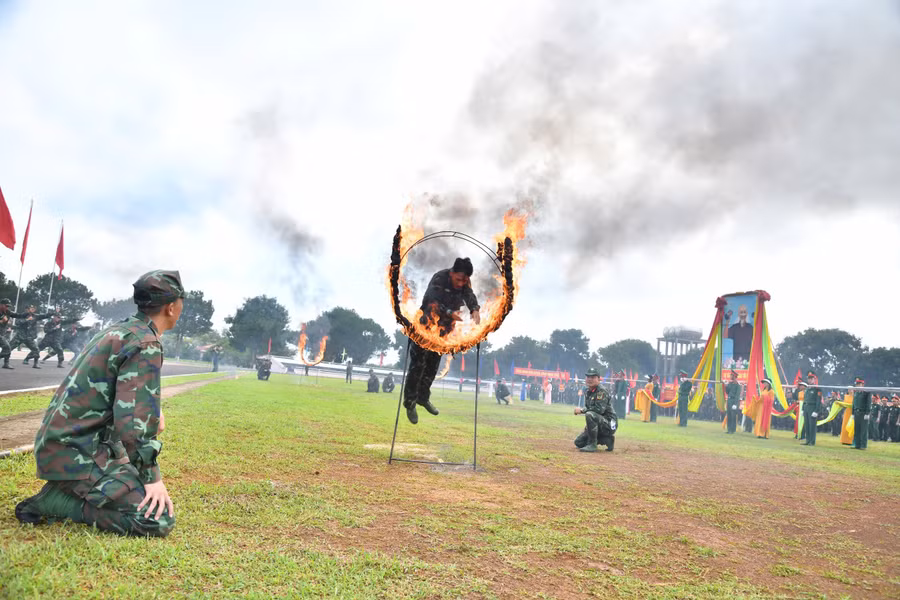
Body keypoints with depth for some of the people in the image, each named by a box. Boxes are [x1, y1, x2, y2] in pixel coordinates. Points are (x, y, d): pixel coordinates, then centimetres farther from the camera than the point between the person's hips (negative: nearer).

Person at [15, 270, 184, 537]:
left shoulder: (119, 329, 12)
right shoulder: (146, 344, -17)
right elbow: (132, 420, -23)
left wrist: (153, 410, 15)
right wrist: (152, 477, -16)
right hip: (75, 451, -10)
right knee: (159, 521, -17)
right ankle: (52, 501, -8)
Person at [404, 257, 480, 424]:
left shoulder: (465, 282, -3)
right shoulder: (439, 279, -22)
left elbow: (469, 296, -13)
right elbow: (434, 303, -30)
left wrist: (475, 310, -34)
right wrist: (451, 313, -44)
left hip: (443, 330, 6)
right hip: (425, 327, -6)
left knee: (432, 367, 14)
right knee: (418, 366, -5)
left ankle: (423, 398, 31)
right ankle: (410, 403, 7)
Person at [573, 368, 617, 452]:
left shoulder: (602, 392, -16)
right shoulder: (587, 392, 9)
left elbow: (599, 409, -29)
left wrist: (581, 410, -22)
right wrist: (587, 424, 5)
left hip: (609, 424, -9)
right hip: (600, 425, 9)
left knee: (590, 415, -34)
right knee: (578, 442, 4)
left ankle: (592, 445, -24)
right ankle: (607, 440, 12)